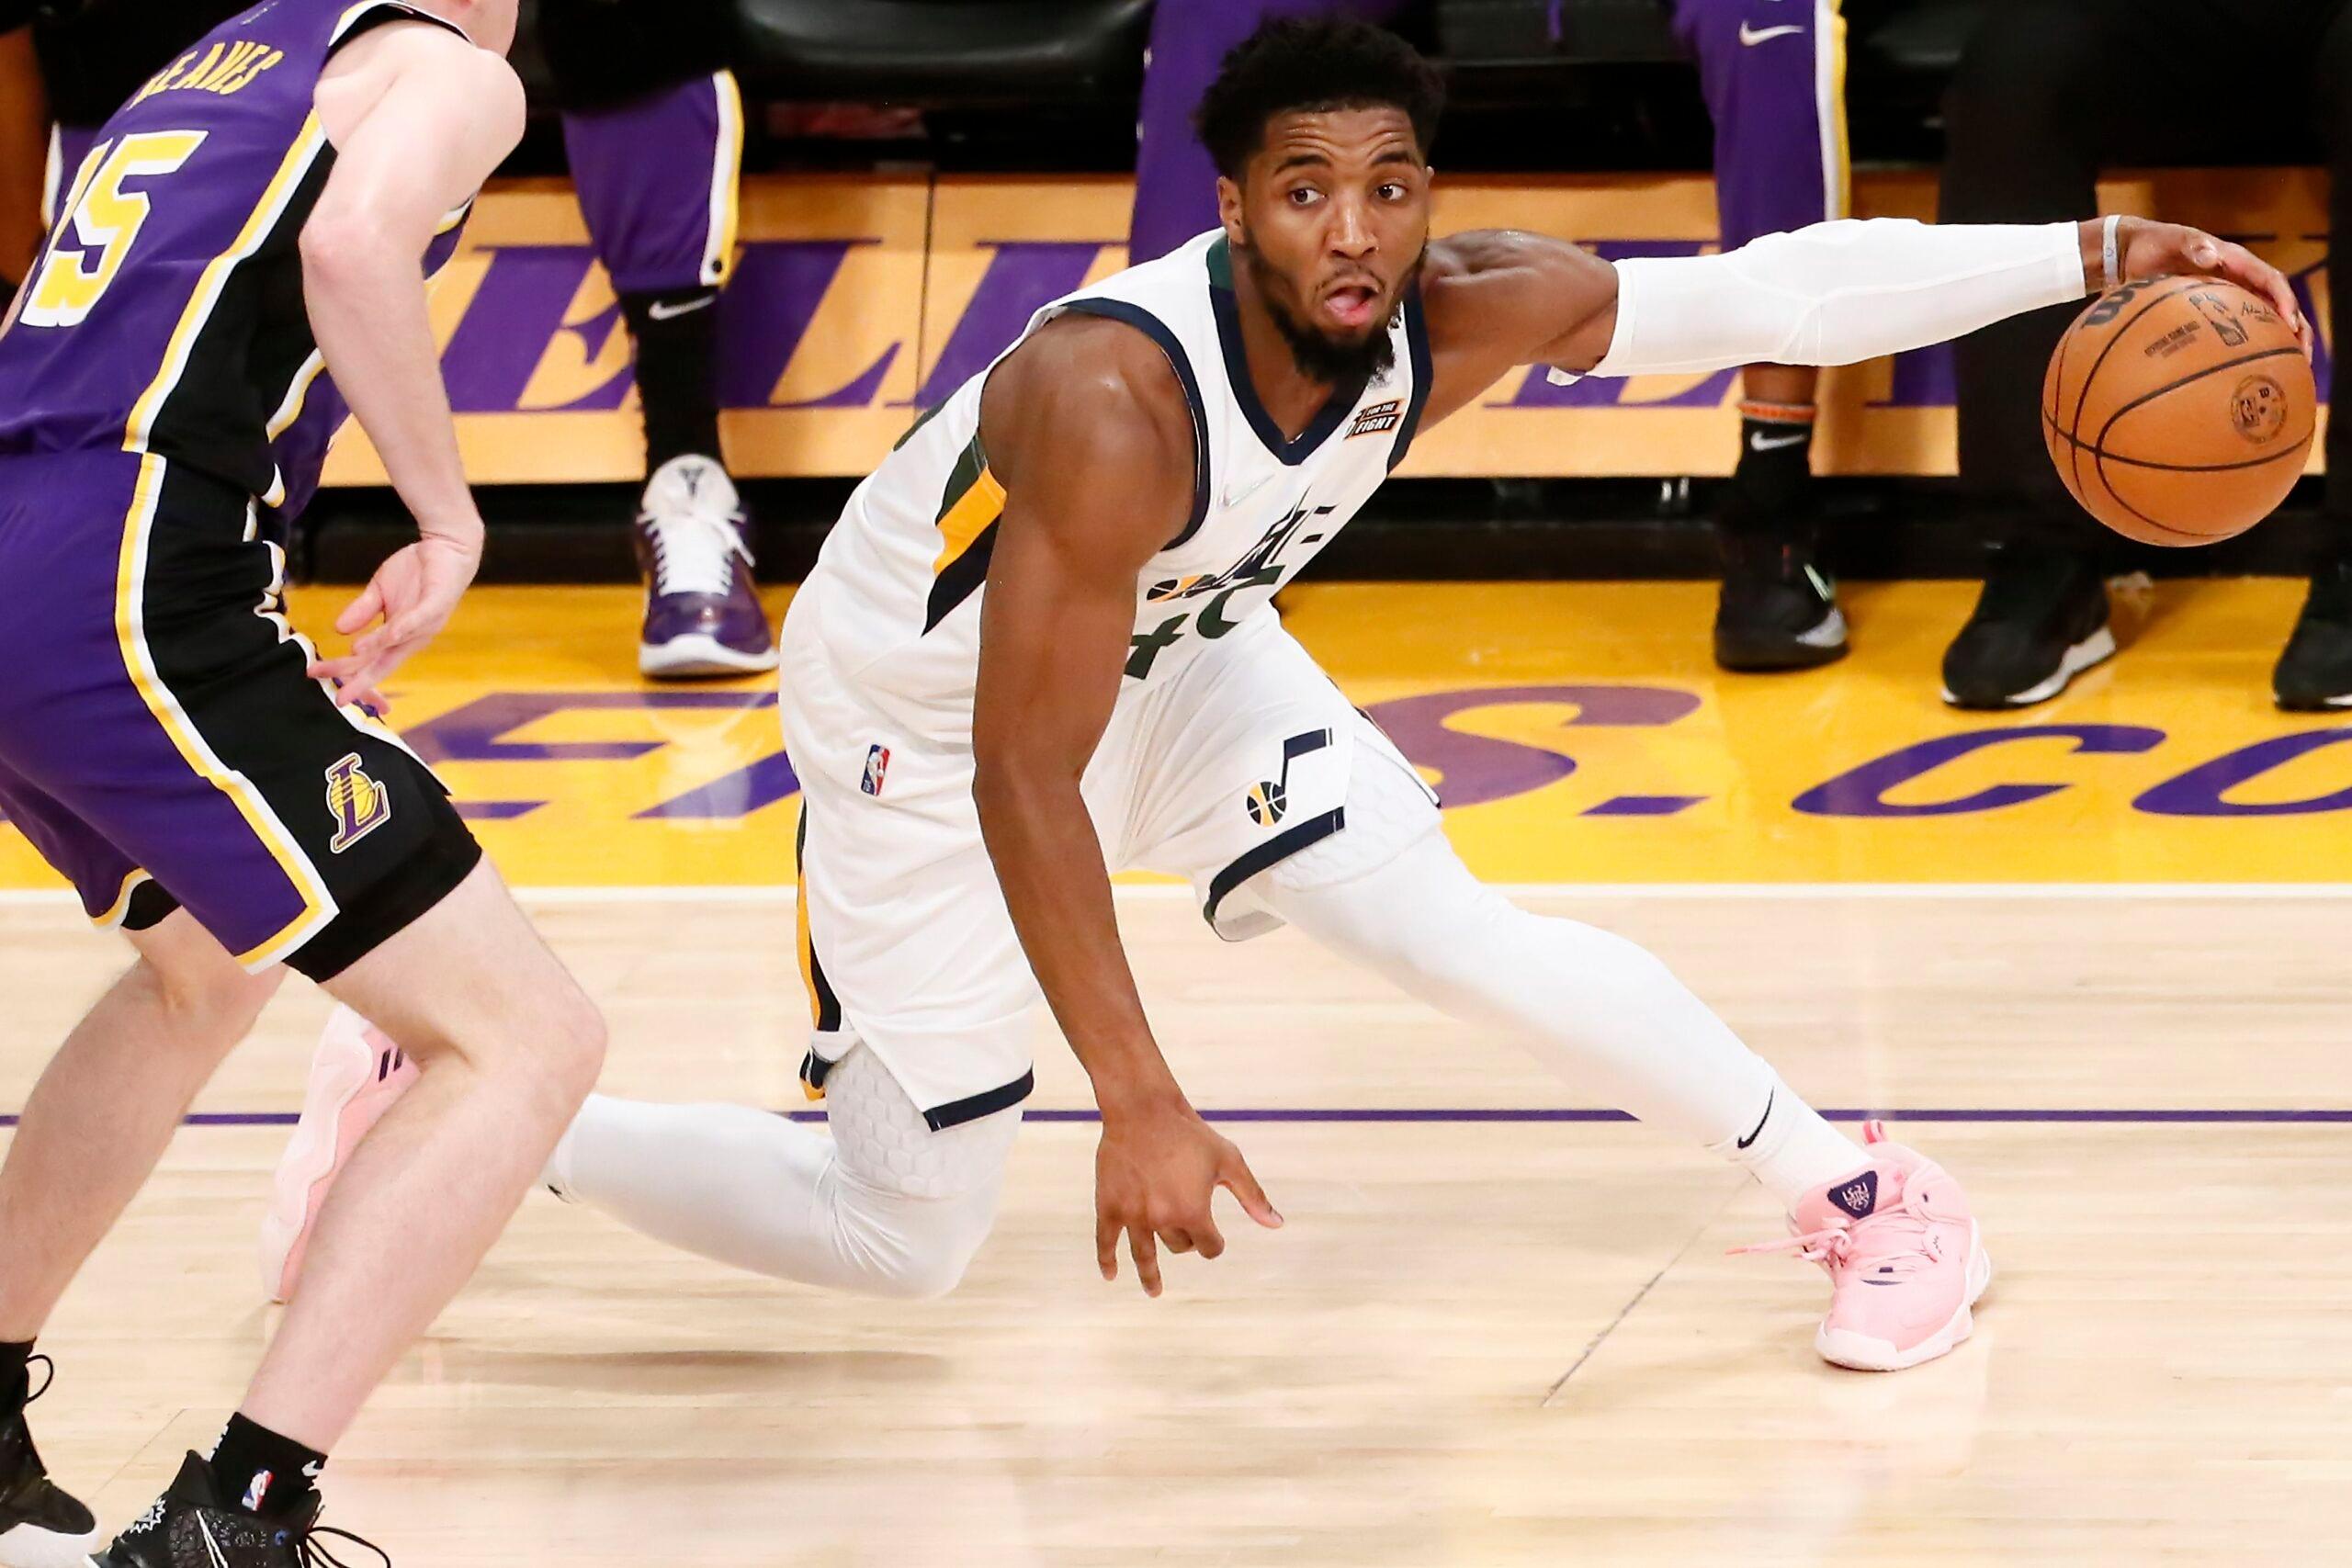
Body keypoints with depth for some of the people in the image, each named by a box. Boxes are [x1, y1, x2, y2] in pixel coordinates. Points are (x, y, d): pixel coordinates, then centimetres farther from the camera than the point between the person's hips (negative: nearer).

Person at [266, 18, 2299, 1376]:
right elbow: (1023, 782, -39)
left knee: (1452, 934, -15)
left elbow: (1770, 294, -16)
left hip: (1177, 654, 5)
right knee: (901, 1238, 1)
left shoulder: (1466, 316, -23)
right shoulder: (1118, 401, -41)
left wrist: (2090, 254, -25)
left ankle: (1862, 1195, 1)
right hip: (915, 717, -5)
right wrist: (1139, 1104, -41)